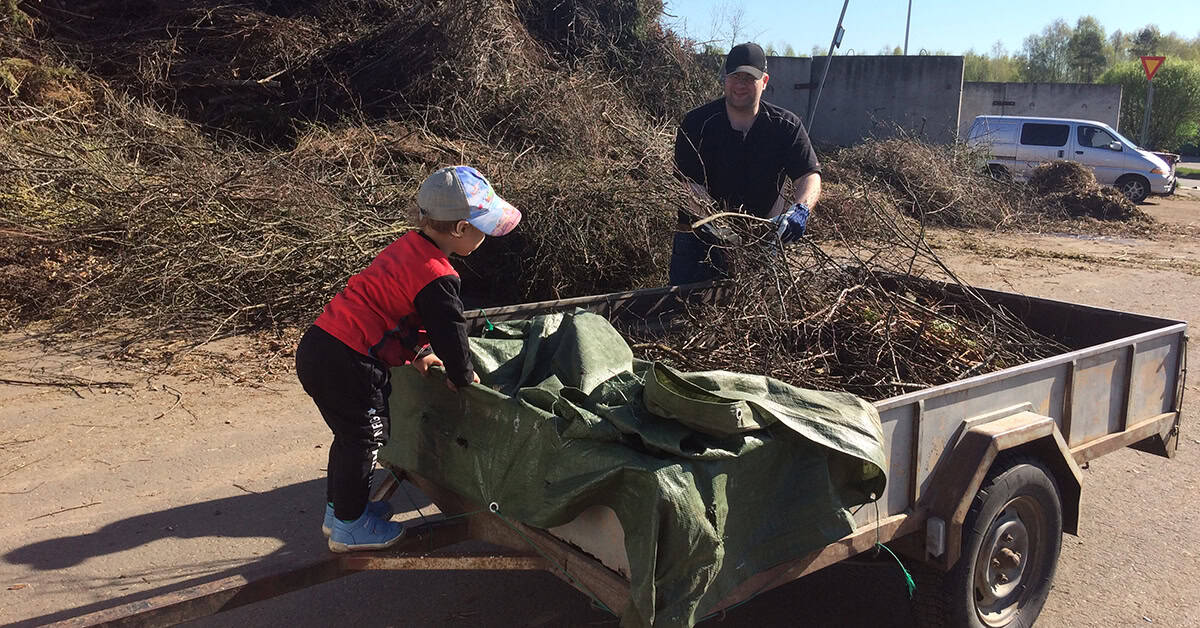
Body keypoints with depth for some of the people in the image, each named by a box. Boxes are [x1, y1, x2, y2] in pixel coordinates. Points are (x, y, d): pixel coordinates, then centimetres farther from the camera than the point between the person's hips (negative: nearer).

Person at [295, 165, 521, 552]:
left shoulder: (409, 246, 11)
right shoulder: (436, 277, -18)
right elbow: (449, 332, -14)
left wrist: (419, 350, 18)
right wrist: (462, 377, 2)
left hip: (317, 346, 9)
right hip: (345, 366, -9)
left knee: (352, 434, 24)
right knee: (364, 438, 7)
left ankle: (340, 506, 41)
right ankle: (348, 527, 23)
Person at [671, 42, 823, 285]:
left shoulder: (786, 125, 0)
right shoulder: (697, 123, -6)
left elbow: (810, 176, -8)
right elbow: (688, 183, -14)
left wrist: (800, 209, -31)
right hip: (700, 236, -1)